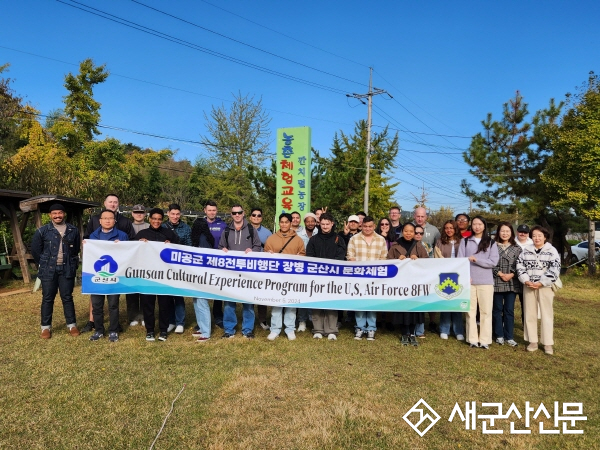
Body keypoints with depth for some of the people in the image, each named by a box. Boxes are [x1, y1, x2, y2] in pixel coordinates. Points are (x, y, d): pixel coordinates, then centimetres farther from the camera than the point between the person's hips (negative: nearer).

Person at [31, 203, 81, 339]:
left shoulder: (73, 230, 4)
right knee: (47, 298, 6)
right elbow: (35, 250, 6)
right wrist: (43, 264, 8)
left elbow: (76, 250, 12)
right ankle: (46, 327, 17)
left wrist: (73, 264, 9)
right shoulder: (42, 231, -2)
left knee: (67, 297, 7)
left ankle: (72, 325, 14)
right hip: (48, 270, -1)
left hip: (67, 270, 1)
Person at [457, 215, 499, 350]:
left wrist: (475, 259, -12)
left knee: (486, 311, 2)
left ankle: (485, 340, 9)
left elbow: (493, 262, -4)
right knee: (470, 311, 5)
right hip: (468, 281, 1)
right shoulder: (465, 241, 8)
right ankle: (472, 339, 11)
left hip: (486, 282, 0)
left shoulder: (491, 242, 6)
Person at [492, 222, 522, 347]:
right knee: (497, 310, 6)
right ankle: (499, 336, 17)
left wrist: (511, 275, -12)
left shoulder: (517, 248, 6)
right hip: (496, 282, -1)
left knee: (509, 310, 6)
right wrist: (501, 274, -12)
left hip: (512, 283, 2)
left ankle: (509, 337, 14)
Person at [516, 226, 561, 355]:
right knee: (530, 314, 7)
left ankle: (548, 343, 11)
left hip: (545, 286, -2)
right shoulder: (526, 250, 8)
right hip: (528, 286, 3)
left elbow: (555, 269, -8)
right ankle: (532, 342, 16)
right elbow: (520, 265, 3)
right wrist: (526, 281, -10)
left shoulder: (552, 251, -1)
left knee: (547, 314, 2)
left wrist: (541, 282, -14)